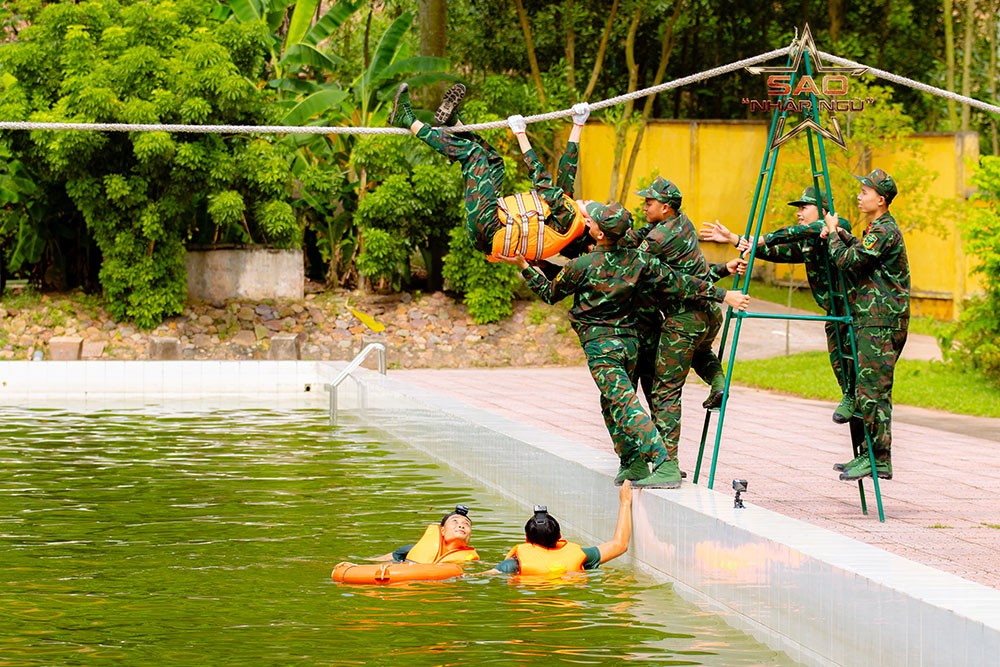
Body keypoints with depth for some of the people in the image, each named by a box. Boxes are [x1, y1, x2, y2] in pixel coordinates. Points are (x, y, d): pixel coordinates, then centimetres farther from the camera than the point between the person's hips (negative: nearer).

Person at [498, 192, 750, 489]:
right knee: (612, 403, 23)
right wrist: (723, 295, 5)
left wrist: (524, 266, 11)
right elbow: (679, 283, 0)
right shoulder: (637, 260, 0)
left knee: (624, 405, -12)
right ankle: (634, 463, 23)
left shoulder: (581, 266, -11)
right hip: (629, 340, 6)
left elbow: (550, 293, 4)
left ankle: (666, 466, -25)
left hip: (600, 344, -6)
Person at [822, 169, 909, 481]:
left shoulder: (885, 231, -15)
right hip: (871, 321, 10)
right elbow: (860, 255, 24)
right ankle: (869, 454, 15)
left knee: (872, 391, -10)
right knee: (867, 389, 11)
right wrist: (842, 235, 11)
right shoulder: (879, 229, 18)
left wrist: (833, 233, -2)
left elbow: (847, 261, -18)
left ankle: (879, 460, -9)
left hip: (881, 323, -10)